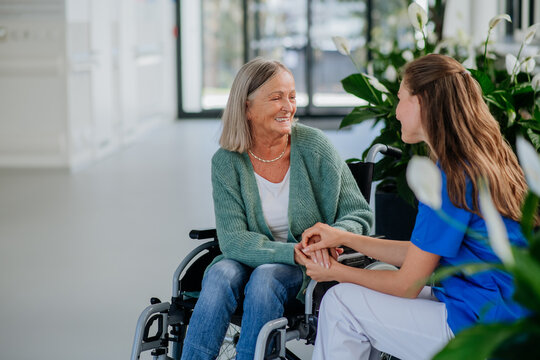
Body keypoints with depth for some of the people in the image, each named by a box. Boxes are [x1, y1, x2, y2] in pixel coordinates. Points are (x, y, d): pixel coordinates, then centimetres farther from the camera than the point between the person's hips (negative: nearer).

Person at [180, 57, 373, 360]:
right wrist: (295, 252, -28)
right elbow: (233, 239, -12)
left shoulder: (315, 147, -6)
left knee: (265, 278, -32)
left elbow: (360, 215, -4)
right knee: (221, 274, -30)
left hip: (309, 271, -1)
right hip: (252, 260, 1)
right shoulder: (227, 162, -5)